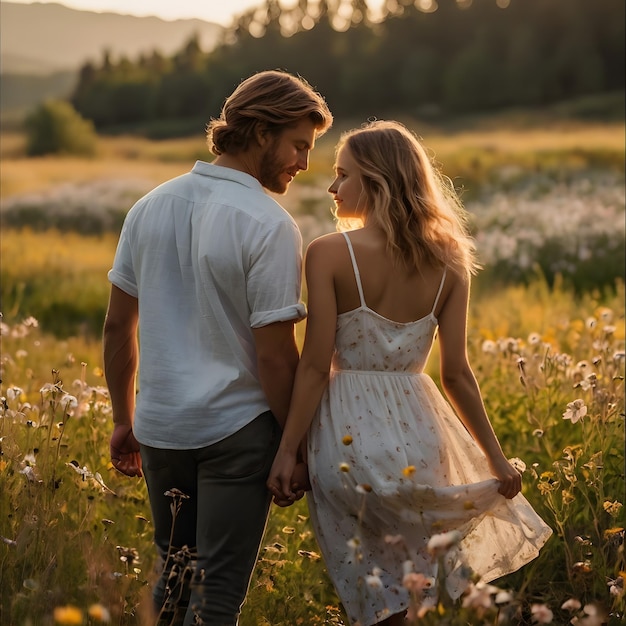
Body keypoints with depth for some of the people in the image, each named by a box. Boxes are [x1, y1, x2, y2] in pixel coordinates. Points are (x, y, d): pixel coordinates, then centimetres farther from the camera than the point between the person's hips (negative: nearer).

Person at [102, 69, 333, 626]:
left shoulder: (152, 207, 3)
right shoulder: (270, 227, -16)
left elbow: (118, 326, 8)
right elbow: (275, 355, -16)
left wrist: (124, 420, 17)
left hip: (159, 427, 6)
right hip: (237, 431, -6)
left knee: (175, 572, 21)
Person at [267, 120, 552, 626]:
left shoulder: (328, 254, -10)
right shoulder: (447, 263, 2)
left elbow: (316, 366, -12)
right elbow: (457, 374, 1)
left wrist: (287, 450, -6)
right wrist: (497, 458, 10)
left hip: (349, 434, -3)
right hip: (418, 429, 3)